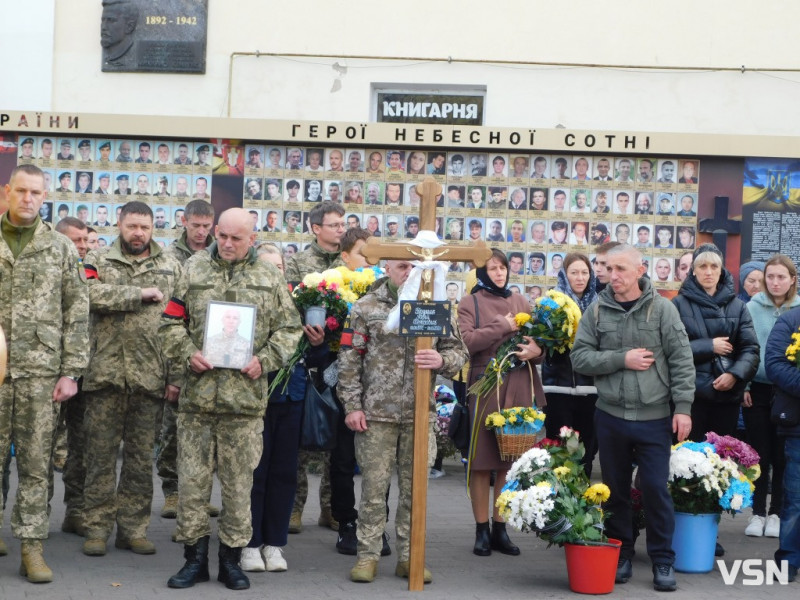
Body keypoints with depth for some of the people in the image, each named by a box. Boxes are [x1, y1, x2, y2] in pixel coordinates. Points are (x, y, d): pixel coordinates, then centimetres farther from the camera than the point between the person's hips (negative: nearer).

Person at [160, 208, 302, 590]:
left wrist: (265, 361, -7)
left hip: (245, 396, 0)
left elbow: (289, 329, 8)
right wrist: (187, 353, -8)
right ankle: (194, 556, 15)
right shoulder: (194, 271, 8)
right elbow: (171, 322, 9)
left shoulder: (269, 278, 7)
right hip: (197, 391, 1)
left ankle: (232, 557, 17)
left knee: (239, 480, 5)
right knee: (192, 477, 3)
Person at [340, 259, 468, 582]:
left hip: (420, 413, 2)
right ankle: (368, 555, 11)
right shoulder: (366, 307, 1)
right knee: (374, 485, 1)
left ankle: (409, 556, 17)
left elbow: (459, 352, 10)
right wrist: (352, 405, -4)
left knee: (414, 487, 8)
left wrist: (442, 360, -13)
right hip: (376, 412, -2)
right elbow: (349, 359, 1)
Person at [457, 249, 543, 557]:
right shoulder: (470, 303, 4)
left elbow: (537, 340, 17)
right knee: (482, 461, 0)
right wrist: (502, 326, -12)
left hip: (518, 388, 3)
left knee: (510, 461, 5)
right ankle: (482, 530, 9)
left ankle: (500, 529, 14)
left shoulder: (520, 302, 15)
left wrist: (537, 350, -5)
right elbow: (466, 341, -11)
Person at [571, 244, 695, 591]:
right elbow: (580, 357, -1)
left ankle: (663, 561, 12)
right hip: (610, 416, 2)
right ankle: (620, 555, 24)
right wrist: (622, 359, -12)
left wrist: (683, 407, -9)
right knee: (616, 489, 11)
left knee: (656, 489, -1)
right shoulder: (597, 311, 3)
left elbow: (682, 361, -4)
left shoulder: (662, 309, -2)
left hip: (654, 418, -2)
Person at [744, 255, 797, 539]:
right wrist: (742, 385, -5)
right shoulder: (753, 307, -2)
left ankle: (776, 513, 16)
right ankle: (758, 512, 14)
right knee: (759, 454, 4)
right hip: (757, 388, 0)